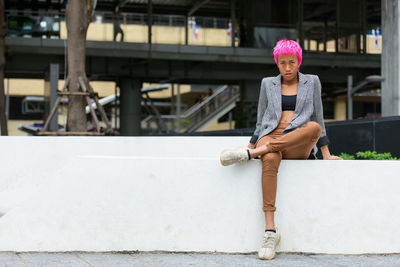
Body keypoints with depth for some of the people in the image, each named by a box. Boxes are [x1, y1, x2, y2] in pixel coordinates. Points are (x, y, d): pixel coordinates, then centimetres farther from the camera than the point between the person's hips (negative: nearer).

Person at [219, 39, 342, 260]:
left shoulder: (311, 82, 17)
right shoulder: (268, 84, 19)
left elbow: (318, 118, 16)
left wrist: (326, 155, 10)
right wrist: (252, 143, 7)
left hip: (298, 146, 0)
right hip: (270, 137, 0)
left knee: (313, 127, -36)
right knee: (270, 161, -38)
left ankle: (249, 153, -36)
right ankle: (270, 230, -42)